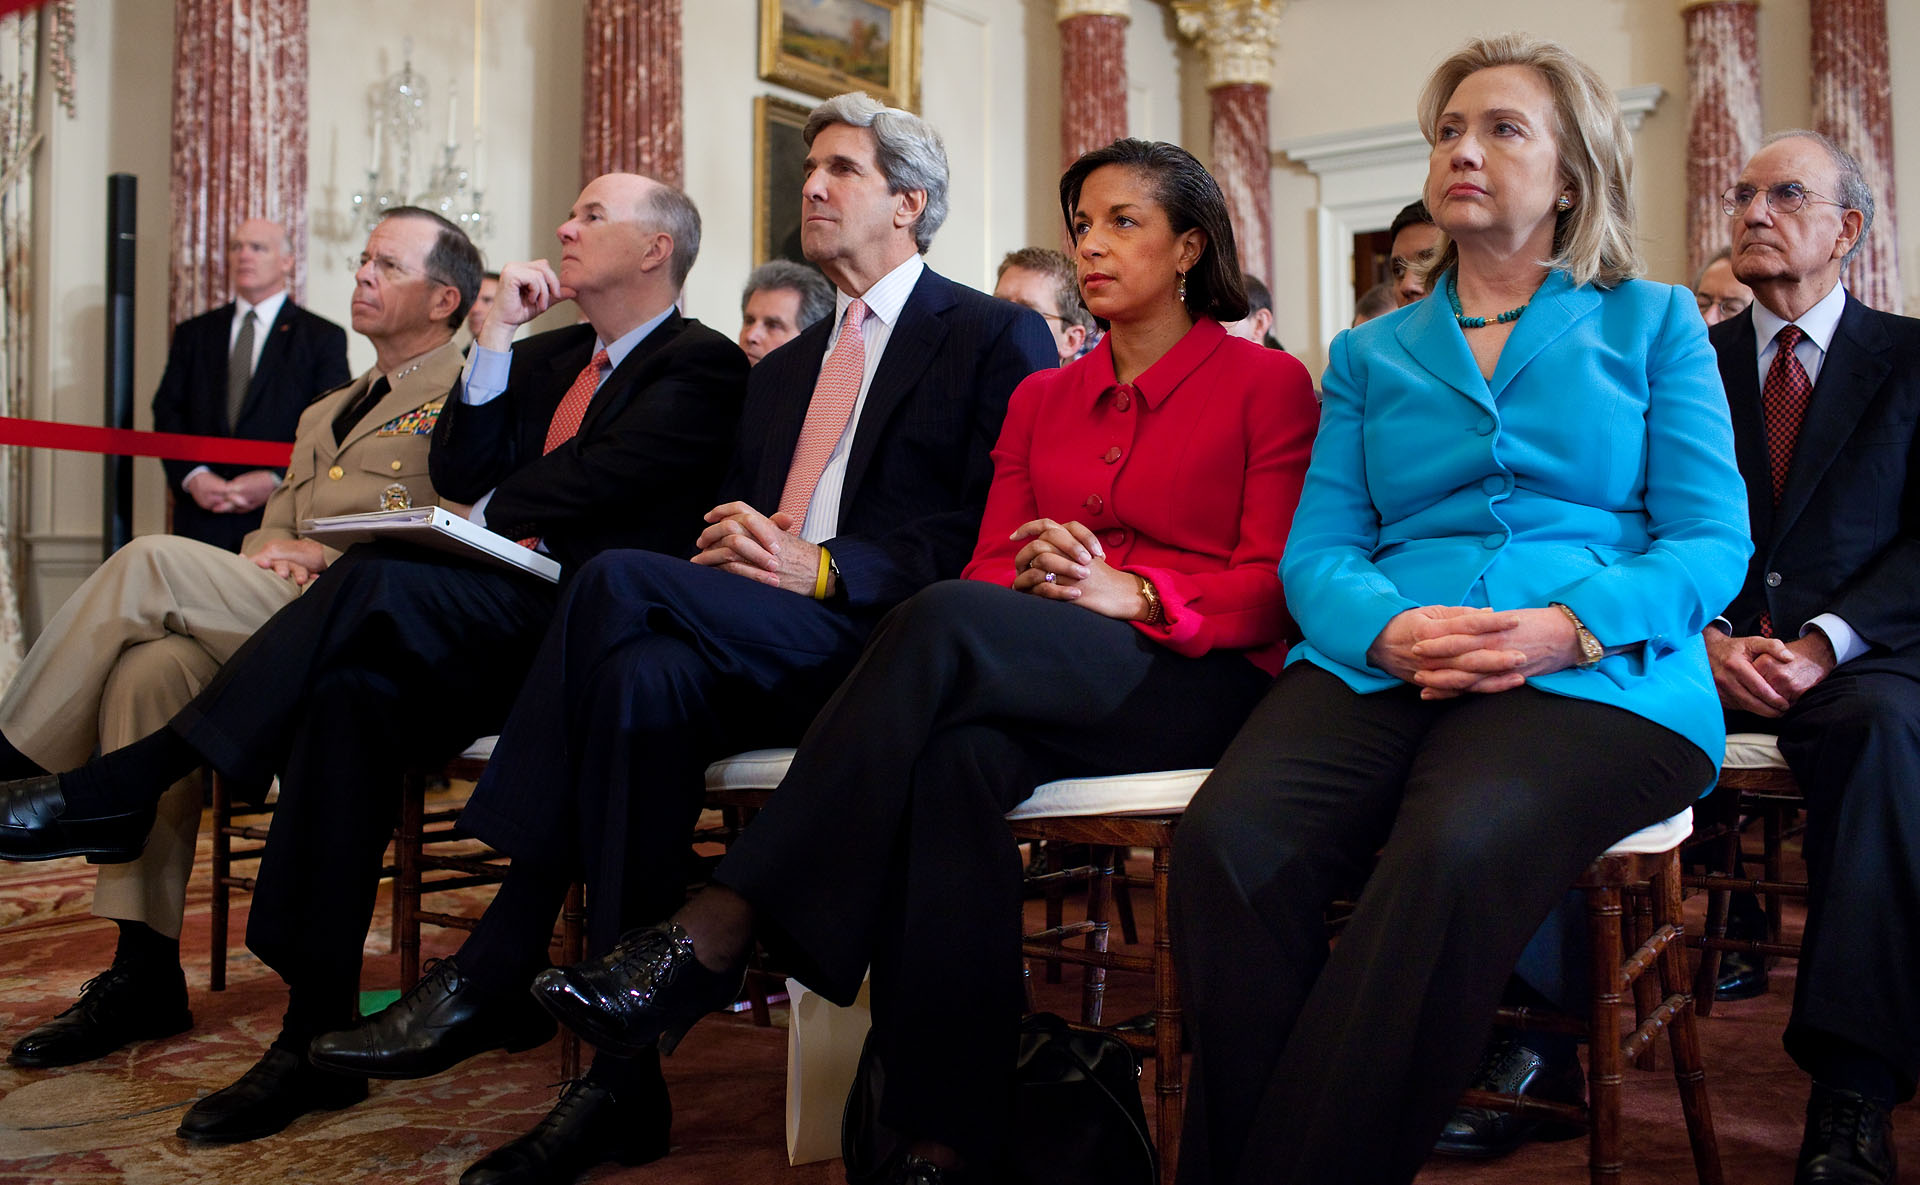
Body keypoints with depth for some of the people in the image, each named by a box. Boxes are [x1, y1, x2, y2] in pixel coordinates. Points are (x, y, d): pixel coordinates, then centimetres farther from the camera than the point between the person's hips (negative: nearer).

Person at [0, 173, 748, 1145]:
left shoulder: (704, 365, 2)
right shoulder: (545, 357, 27)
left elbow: (604, 476, -12)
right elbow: (459, 476, 14)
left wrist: (489, 517, -2)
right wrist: (497, 337, 8)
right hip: (478, 626, 6)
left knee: (378, 580, -29)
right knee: (356, 687, -24)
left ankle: (121, 786, -19)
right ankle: (319, 1035, -22)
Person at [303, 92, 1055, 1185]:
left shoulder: (997, 338, 5)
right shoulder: (783, 370, 29)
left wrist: (818, 568, -17)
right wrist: (732, 545, -1)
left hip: (887, 645, -6)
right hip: (766, 647, 6)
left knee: (622, 580, -27)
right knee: (645, 677, -29)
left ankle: (498, 970, -21)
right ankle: (625, 1081, -27)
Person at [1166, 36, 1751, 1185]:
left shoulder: (1653, 323, 18)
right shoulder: (1370, 354, 24)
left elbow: (1713, 540, 7)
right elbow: (1317, 550, 12)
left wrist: (1571, 628, -14)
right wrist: (1389, 628, -12)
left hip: (1596, 675, -2)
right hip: (1379, 667, 2)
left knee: (1455, 847, -37)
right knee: (1231, 834, -31)